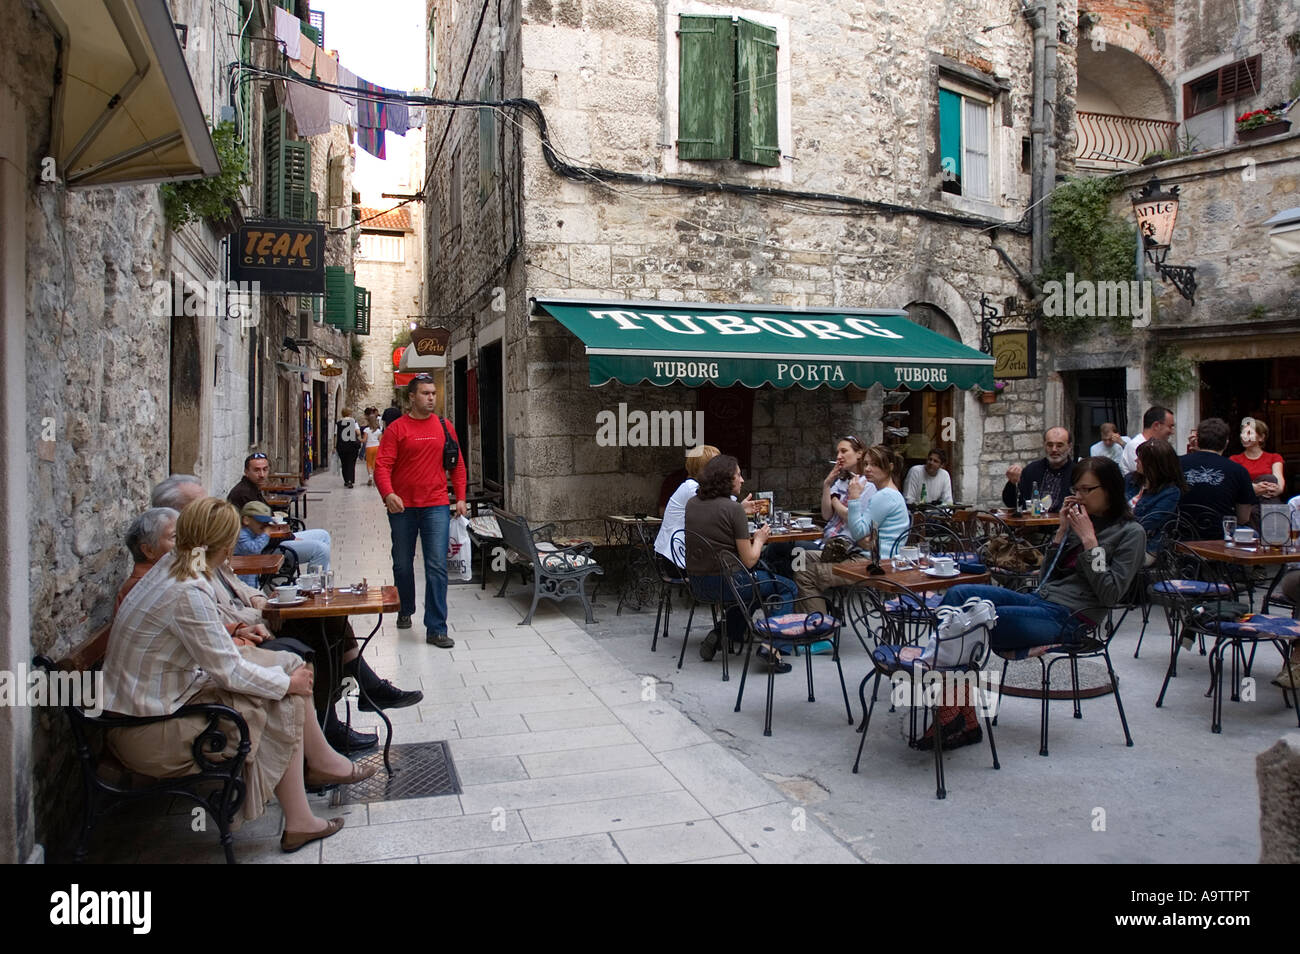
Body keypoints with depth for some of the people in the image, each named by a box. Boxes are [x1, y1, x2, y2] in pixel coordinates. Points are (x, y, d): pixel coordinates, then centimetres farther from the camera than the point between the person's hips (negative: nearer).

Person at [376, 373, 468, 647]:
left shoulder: (445, 427, 7)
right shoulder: (396, 429, -2)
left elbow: (457, 464, 13)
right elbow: (382, 465, -8)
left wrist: (460, 497, 5)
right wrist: (388, 493, -25)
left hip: (435, 506, 1)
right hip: (402, 508, 0)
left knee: (437, 566, -7)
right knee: (403, 564, 14)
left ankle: (436, 629, -3)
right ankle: (405, 610, 39)